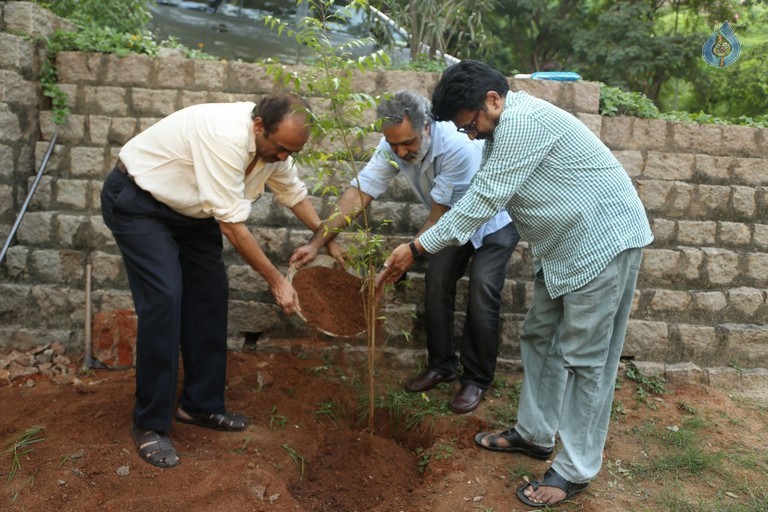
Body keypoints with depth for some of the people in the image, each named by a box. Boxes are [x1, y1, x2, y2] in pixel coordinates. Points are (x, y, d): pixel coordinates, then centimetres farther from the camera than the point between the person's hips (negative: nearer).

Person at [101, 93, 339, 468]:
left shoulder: (273, 141, -9)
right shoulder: (226, 137, -36)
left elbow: (293, 193, 8)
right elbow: (232, 226, -33)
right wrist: (276, 281, -26)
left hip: (187, 207, 9)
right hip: (136, 202, -8)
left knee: (210, 293, 2)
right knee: (164, 298, -18)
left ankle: (200, 404, 15)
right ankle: (149, 425, -4)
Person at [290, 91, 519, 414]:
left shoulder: (457, 147, -39)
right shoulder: (394, 146, -20)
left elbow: (440, 214, -32)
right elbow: (358, 194, -23)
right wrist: (316, 243, -27)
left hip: (496, 220, -6)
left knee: (481, 287, -16)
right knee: (437, 279, -2)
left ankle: (477, 380, -1)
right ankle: (442, 365, 15)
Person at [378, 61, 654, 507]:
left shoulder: (522, 121, -22)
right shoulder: (505, 129, 10)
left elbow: (483, 200, -24)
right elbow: (481, 198, 11)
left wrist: (417, 248, -18)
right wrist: (421, 246, 5)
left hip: (604, 241, -10)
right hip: (564, 246, 10)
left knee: (585, 357, -3)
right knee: (541, 338, 15)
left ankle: (577, 471, 11)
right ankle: (535, 434, 30)